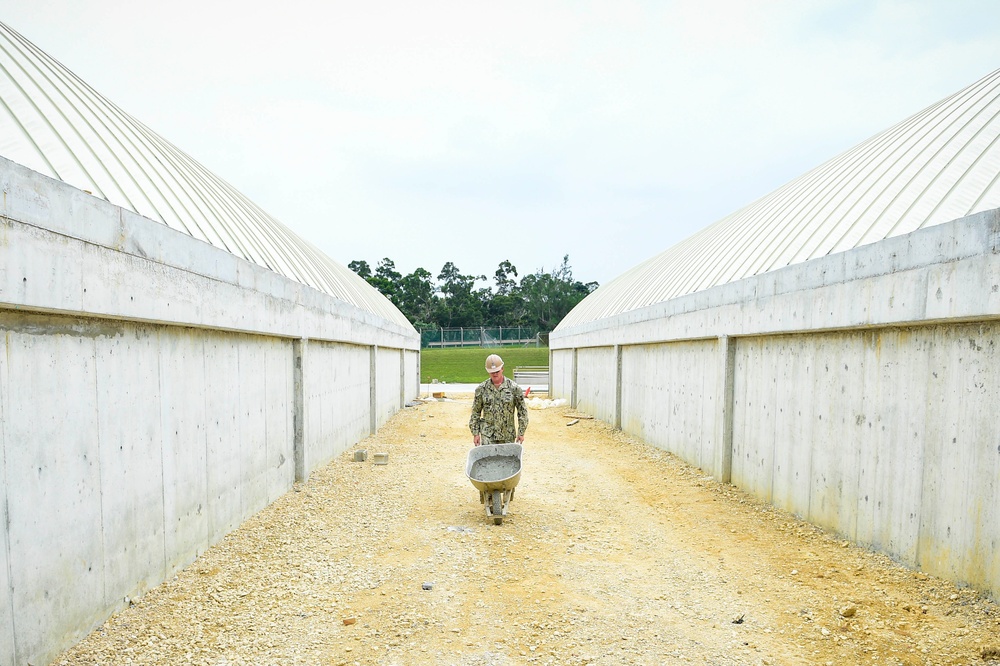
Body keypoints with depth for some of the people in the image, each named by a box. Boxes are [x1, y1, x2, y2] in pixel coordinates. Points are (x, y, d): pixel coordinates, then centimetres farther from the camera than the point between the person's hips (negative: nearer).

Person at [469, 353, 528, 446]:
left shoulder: (514, 388, -2)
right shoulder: (481, 389, 1)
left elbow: (522, 411, 3)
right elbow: (475, 412, 7)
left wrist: (521, 432, 0)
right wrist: (475, 433, 3)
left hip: (508, 436, 0)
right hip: (488, 435, 0)